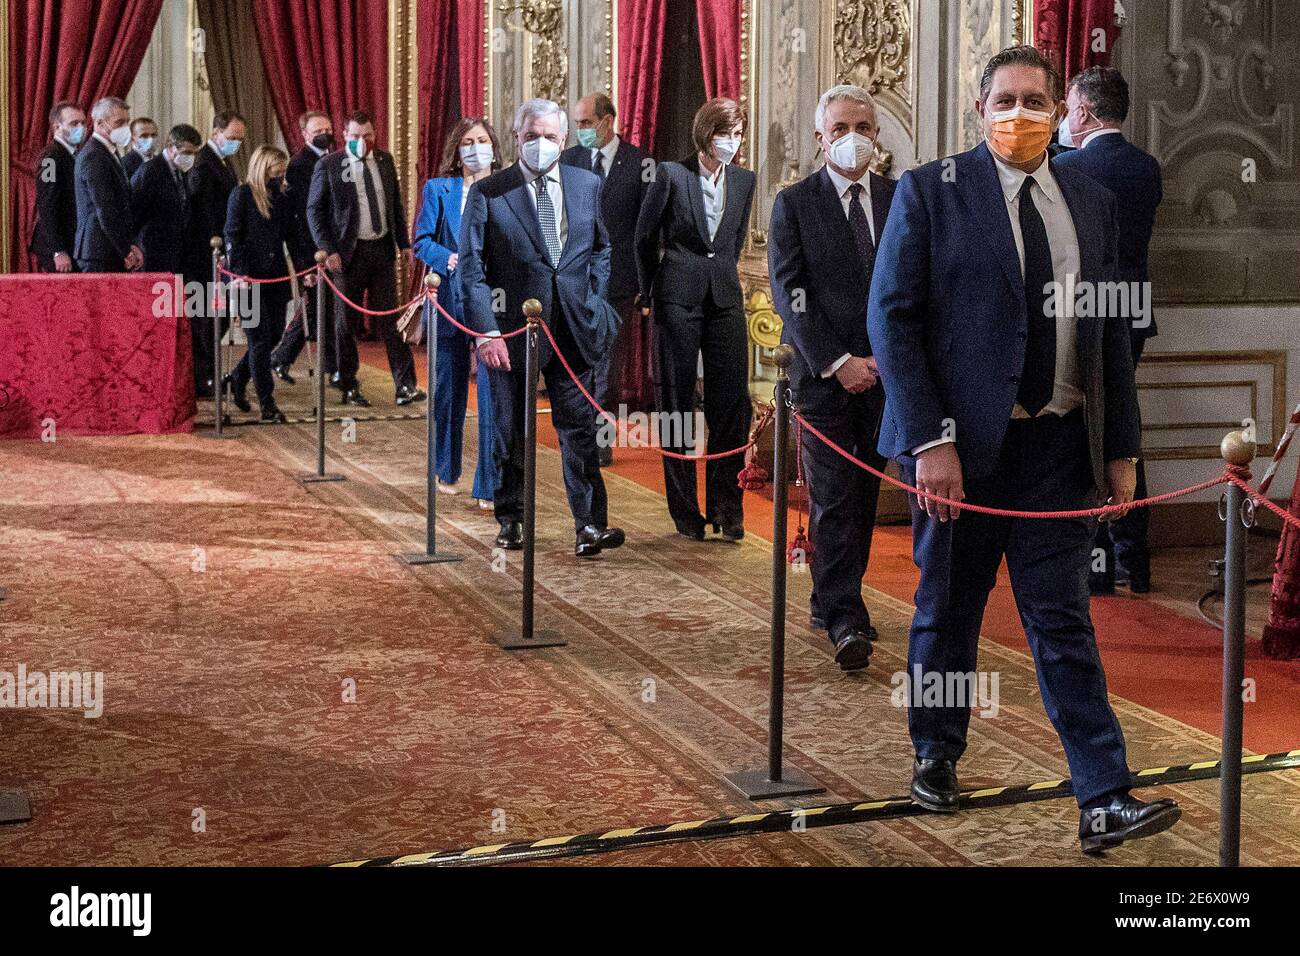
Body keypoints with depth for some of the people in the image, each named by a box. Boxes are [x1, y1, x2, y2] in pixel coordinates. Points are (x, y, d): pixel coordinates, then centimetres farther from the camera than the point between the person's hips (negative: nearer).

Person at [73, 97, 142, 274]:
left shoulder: (108, 153, 18)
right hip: (100, 255, -9)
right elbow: (105, 212, -17)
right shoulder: (93, 156, -13)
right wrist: (127, 251, -13)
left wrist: (130, 245, 9)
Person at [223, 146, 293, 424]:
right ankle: (267, 404, -2)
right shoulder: (242, 195, -5)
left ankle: (237, 379, 29)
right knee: (260, 338, -5)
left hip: (276, 276, 6)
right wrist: (238, 274, -15)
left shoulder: (283, 198, 12)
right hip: (249, 277, -6)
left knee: (274, 334, 6)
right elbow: (232, 237, -8)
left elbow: (291, 237, 16)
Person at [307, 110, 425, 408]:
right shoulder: (328, 166, -6)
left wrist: (404, 243, 8)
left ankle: (405, 386, 0)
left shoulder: (385, 161, 7)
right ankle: (348, 386, 17)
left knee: (391, 318, 1)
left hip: (383, 249, 3)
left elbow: (396, 204, 15)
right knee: (345, 320, 6)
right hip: (349, 251, -3)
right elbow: (314, 211, -4)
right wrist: (327, 250, -13)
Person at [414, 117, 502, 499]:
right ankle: (447, 472, 30)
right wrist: (448, 259, -14)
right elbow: (422, 241, 5)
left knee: (493, 389, -9)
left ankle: (490, 485, -7)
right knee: (449, 390, 11)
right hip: (451, 300, 2)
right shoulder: (438, 189, 9)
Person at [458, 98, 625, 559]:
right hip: (512, 328, -1)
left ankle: (590, 525, -2)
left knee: (578, 426, -2)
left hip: (573, 326, 2)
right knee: (510, 430, 9)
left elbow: (602, 247, 18)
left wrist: (593, 301, 5)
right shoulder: (487, 192, -3)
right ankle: (510, 520, 23)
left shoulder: (588, 185, 6)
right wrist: (486, 331, -14)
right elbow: (471, 267, -6)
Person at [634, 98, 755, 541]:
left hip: (725, 299, 3)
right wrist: (648, 295, 11)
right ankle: (685, 511, 9)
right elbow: (645, 238, 5)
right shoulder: (671, 174, -4)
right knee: (678, 402, 3)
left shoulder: (744, 181, 8)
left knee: (732, 402, -3)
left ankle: (727, 507, 4)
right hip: (678, 299, -3)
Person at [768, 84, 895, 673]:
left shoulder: (901, 200, 9)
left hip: (885, 374, 4)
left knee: (863, 499, 9)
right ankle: (845, 621, -5)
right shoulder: (794, 204, 0)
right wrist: (837, 362, -13)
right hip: (824, 375, -3)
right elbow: (789, 294, -6)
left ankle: (834, 602, 22)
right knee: (833, 501, -5)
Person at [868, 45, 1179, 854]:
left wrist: (1121, 446, 7)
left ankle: (1105, 801, -1)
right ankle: (937, 755, 32)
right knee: (949, 608, 12)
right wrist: (929, 439, -15)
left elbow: (1112, 333, 12)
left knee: (1064, 621, 1)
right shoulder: (929, 192, -3)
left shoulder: (1092, 203, 9)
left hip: (1059, 445, 3)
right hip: (962, 443, -2)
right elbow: (892, 317, -8)